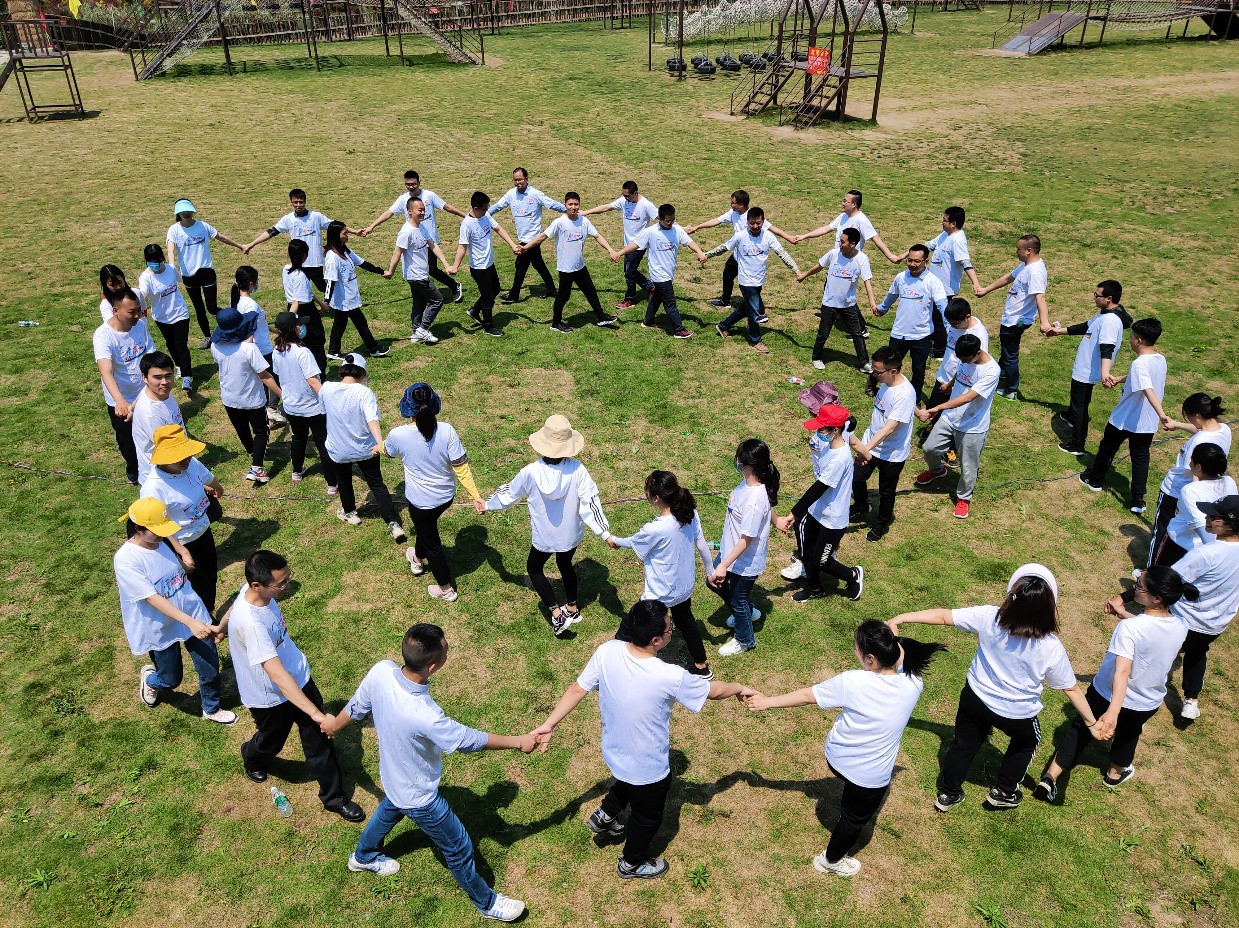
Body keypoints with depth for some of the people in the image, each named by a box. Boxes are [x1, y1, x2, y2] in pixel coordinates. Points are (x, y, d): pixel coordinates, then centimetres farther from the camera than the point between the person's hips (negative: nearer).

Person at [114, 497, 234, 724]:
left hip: (192, 613, 5)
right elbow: (153, 598, -30)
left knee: (210, 666, 7)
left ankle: (211, 709, 34)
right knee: (171, 679, 13)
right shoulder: (126, 560, -25)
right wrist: (190, 623, -38)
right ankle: (149, 678, 50)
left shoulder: (159, 542, -4)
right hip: (160, 628, -5)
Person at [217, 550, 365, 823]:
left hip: (299, 677, 6)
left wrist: (222, 627, 32)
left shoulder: (258, 591, -16)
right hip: (271, 696, -6)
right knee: (271, 741, 25)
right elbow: (277, 675, -44)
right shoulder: (250, 623, -41)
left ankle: (333, 796, 31)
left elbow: (233, 609, 9)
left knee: (319, 738, 13)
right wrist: (317, 714, -45)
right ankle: (253, 759, 60)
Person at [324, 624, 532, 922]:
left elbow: (355, 707, -6)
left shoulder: (381, 671, -27)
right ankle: (486, 902, 41)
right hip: (418, 796, -7)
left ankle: (363, 856, 67)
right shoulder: (425, 716, -45)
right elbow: (470, 740, -28)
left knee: (390, 810, 39)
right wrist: (519, 741, -14)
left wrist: (334, 724, 17)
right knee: (459, 848, 16)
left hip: (393, 776, 7)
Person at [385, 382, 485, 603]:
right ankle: (418, 559, 61)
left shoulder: (399, 435, -22)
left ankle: (446, 589, 33)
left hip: (421, 501, -3)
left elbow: (387, 452, 3)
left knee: (431, 543, 18)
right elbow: (461, 468, -18)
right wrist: (476, 496, -9)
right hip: (446, 496, 3)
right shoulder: (447, 431, -22)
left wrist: (379, 447, 27)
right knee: (426, 527, 33)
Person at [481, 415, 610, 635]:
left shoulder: (531, 472, -22)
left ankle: (557, 615, 13)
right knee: (565, 564, 31)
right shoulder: (577, 469, -22)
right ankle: (572, 608, 46)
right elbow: (589, 503, -19)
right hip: (571, 534, 2)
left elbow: (508, 494, -5)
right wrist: (605, 533, -11)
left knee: (534, 569, 23)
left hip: (544, 537, -2)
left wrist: (488, 505, 14)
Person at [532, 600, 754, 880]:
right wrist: (739, 688, 3)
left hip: (615, 753, 4)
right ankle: (632, 863, 51)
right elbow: (713, 690, -17)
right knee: (647, 817, 27)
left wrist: (548, 724, 2)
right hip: (649, 768, -4)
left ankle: (606, 815, 57)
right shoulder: (670, 678, -36)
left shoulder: (606, 652, -23)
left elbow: (577, 690, -11)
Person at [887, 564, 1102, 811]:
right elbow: (1071, 689, -11)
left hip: (975, 698, 1)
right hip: (1017, 714, -1)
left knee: (964, 743, 25)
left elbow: (942, 616, -17)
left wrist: (901, 618, -7)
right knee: (1027, 741, 33)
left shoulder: (989, 618, -26)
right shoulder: (1052, 648, -26)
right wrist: (1092, 723, 5)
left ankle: (948, 794, 43)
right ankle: (1003, 793, 43)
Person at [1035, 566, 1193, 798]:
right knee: (1128, 732, 35)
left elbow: (1122, 671, -41)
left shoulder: (1128, 627, -33)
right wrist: (1124, 613, 0)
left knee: (1081, 728, 19)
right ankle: (1116, 773, 56)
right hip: (1148, 703, 4)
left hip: (1108, 694, -4)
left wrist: (1113, 711, -46)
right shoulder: (1181, 625, -17)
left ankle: (1050, 778, 20)